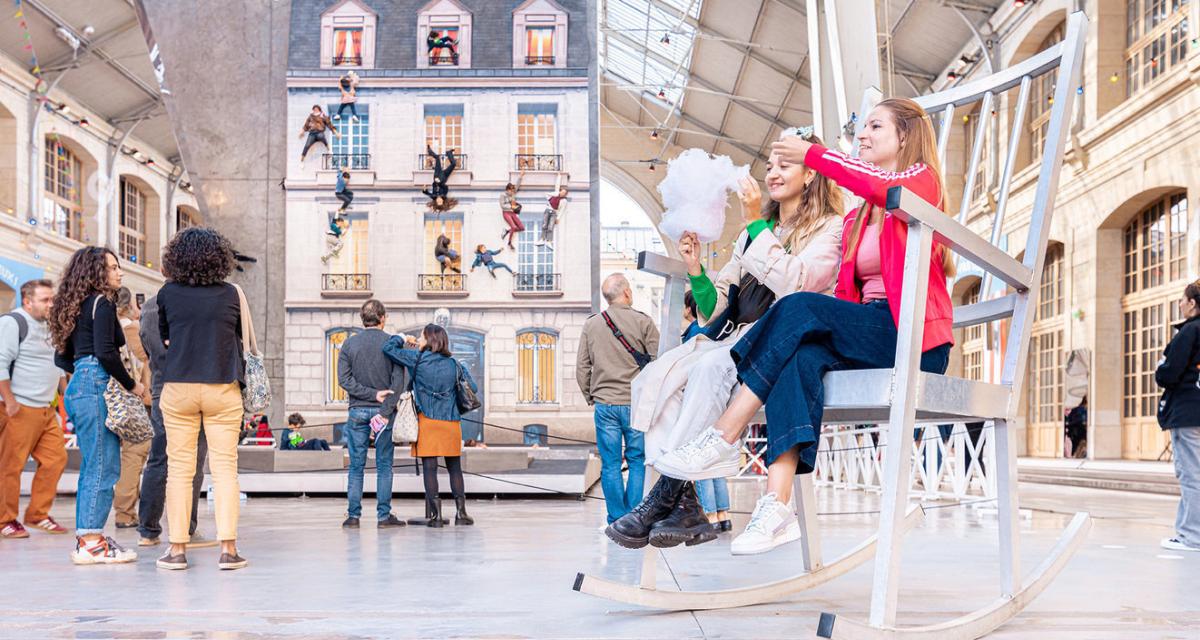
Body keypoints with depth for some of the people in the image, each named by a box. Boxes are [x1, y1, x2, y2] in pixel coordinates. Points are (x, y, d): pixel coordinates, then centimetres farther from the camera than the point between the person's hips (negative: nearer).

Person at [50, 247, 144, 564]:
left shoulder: (76, 306, 19)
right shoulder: (102, 303, -7)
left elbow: (62, 357, 21)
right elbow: (105, 351, -17)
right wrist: (131, 385, -8)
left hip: (79, 386, 10)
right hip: (96, 387, -10)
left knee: (93, 466, 13)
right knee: (103, 466, -7)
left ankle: (86, 538, 17)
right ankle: (91, 542, -7)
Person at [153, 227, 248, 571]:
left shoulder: (168, 293, 1)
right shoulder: (230, 294, 0)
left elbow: (164, 337, 15)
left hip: (178, 388, 0)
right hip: (223, 388, 0)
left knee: (179, 469, 6)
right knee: (225, 468, 2)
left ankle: (177, 549, 9)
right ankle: (228, 548, 0)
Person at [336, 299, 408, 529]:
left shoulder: (349, 343, 3)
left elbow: (344, 378, -4)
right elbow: (399, 379, -8)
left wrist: (372, 395, -7)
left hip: (358, 411, 1)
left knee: (356, 466, 6)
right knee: (384, 465, 4)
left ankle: (353, 516, 5)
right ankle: (384, 515, 4)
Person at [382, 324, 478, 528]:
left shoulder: (417, 358, -4)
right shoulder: (454, 364, 6)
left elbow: (388, 348, -5)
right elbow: (472, 389, 9)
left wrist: (402, 338, 13)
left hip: (427, 420, -3)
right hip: (452, 422, 3)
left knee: (429, 467, 0)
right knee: (454, 468, 11)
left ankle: (435, 514, -3)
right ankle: (461, 512, 9)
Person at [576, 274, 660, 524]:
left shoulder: (591, 325, 5)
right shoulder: (643, 322, -3)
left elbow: (582, 368, 7)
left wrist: (590, 397, 17)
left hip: (605, 405, 2)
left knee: (610, 464, 5)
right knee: (637, 461, 6)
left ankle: (617, 519, 5)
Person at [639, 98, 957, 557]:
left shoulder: (923, 180, 7)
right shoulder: (856, 220, 26)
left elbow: (879, 186, -18)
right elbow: (847, 292, 13)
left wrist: (811, 154, -12)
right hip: (866, 336, 6)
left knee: (800, 309, -28)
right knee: (803, 356, -28)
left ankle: (722, 438, -30)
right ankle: (777, 508, -41)